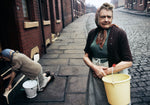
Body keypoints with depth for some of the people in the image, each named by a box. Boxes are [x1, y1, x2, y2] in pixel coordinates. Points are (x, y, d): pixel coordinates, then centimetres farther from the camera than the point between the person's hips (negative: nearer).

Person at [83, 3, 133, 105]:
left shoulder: (119, 33, -10)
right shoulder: (92, 33, 2)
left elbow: (128, 62, -11)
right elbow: (86, 56, 5)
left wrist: (107, 71, -15)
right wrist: (95, 68, -13)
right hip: (95, 76, 3)